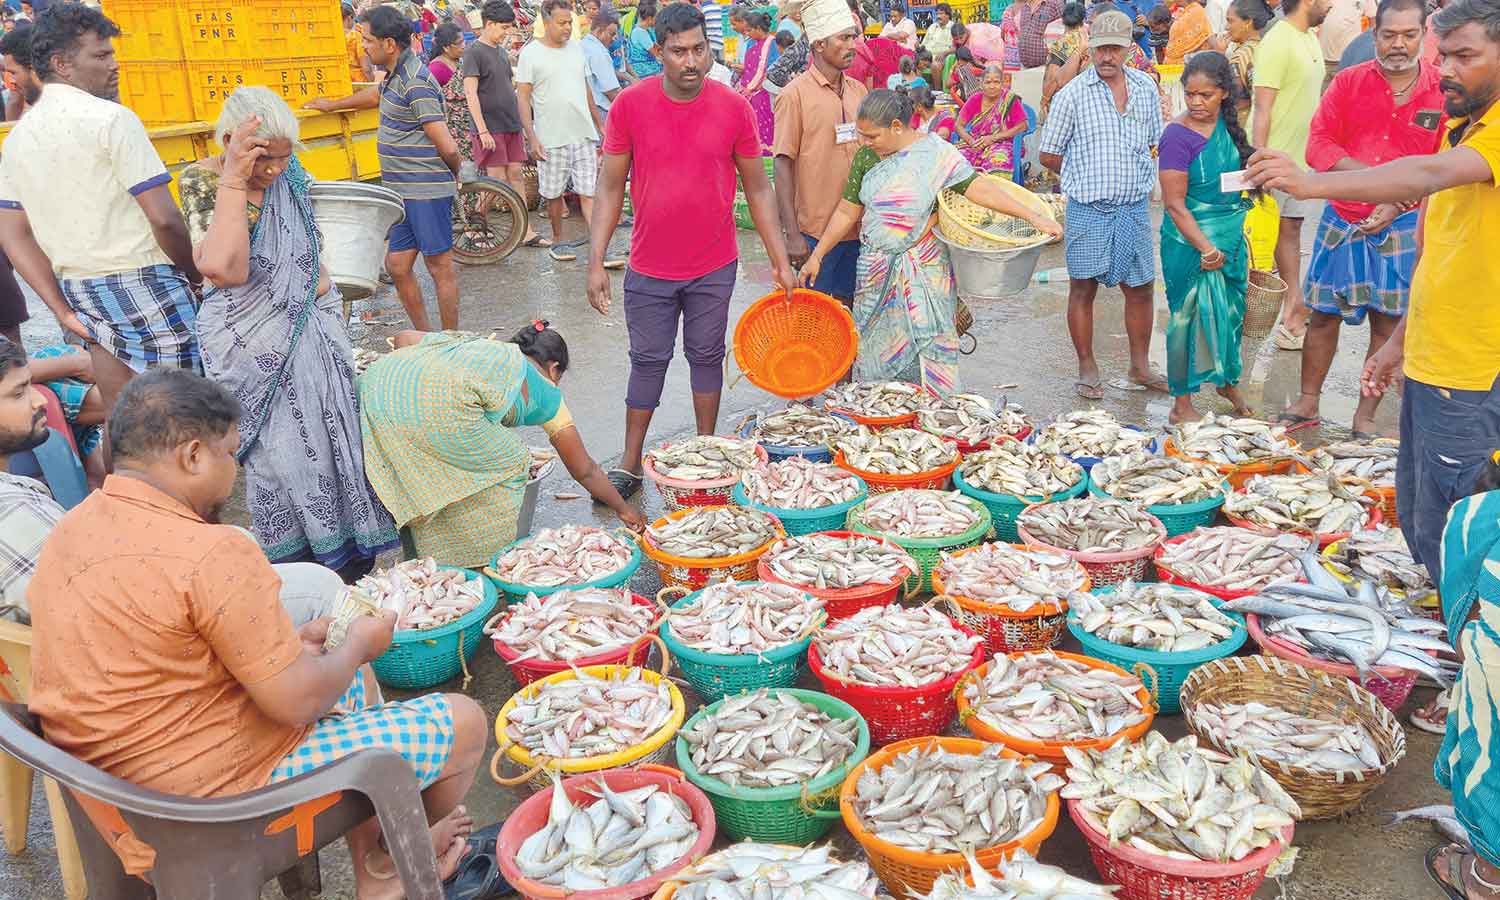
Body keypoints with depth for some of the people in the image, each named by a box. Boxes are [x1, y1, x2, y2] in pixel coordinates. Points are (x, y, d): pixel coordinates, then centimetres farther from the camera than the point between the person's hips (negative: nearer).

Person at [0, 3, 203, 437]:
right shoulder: (110, 118, -11)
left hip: (81, 290, 7)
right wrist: (194, 274, -1)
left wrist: (63, 311, 9)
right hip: (144, 286, -7)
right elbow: (163, 219, -17)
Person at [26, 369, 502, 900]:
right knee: (464, 722, 1)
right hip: (216, 798, -10)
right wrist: (359, 644, -2)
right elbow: (298, 703, -22)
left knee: (355, 678, 27)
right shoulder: (210, 553, -27)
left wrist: (282, 644, 11)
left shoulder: (72, 530, 3)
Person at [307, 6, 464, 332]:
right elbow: (376, 94, 37)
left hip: (427, 193, -9)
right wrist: (332, 104, 50)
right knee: (397, 266, 10)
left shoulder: (415, 83, -17)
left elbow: (447, 148, -21)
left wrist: (455, 174, -1)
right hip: (405, 192, 9)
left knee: (440, 268, 0)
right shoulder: (397, 76, 12)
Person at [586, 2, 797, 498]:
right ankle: (630, 464, 20)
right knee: (648, 360, 9)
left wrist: (781, 261, -1)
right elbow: (610, 187, -3)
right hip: (650, 267, 0)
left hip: (714, 266, 1)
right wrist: (596, 262, -8)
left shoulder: (734, 108, -6)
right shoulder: (630, 104, -8)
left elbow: (757, 188, 2)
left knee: (707, 356, 12)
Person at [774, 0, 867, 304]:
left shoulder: (859, 91, 8)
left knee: (845, 306, 13)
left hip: (856, 227, 5)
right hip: (814, 230, -5)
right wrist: (792, 234, -16)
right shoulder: (796, 93, -9)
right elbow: (783, 166, -11)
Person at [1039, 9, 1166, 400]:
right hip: (1087, 208, -3)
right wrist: (1086, 180, 3)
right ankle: (1087, 369, 16)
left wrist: (1142, 180, 5)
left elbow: (1154, 144, 18)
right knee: (1083, 289, 3)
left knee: (1140, 289, 8)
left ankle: (1139, 367, 22)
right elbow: (1049, 155, -1)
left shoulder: (1147, 88, 7)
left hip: (1134, 207, 4)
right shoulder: (1072, 94, -5)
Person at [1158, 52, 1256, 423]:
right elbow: (1174, 204, -18)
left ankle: (1228, 381, 40)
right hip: (1191, 241, -7)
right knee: (1190, 317, 1)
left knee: (1230, 310, 17)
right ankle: (1181, 404, 13)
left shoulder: (1228, 126, 5)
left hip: (1230, 235, 7)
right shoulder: (1178, 135, -16)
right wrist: (1205, 248, -21)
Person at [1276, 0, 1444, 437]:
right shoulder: (1348, 82, -1)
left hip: (1403, 225, 0)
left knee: (1388, 324, 6)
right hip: (1341, 219, 1)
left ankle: (1365, 417, 18)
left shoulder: (1444, 90, -4)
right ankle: (1307, 404, 21)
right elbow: (1318, 144, -8)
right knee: (1323, 315, 7)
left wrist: (1397, 204, -15)